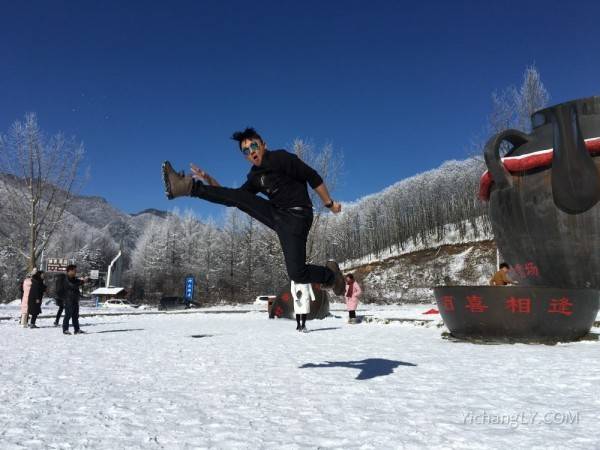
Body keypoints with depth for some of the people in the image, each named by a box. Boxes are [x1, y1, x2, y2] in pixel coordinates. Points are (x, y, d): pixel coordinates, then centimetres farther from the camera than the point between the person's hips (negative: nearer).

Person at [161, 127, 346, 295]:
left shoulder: (281, 158, -9)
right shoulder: (255, 176, 14)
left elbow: (313, 177, -9)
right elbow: (235, 196, 14)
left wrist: (329, 204, -8)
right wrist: (209, 180, 4)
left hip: (296, 217, -7)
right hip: (276, 214, 7)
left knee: (297, 274, -19)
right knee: (237, 197, -5)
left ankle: (330, 274, 4)